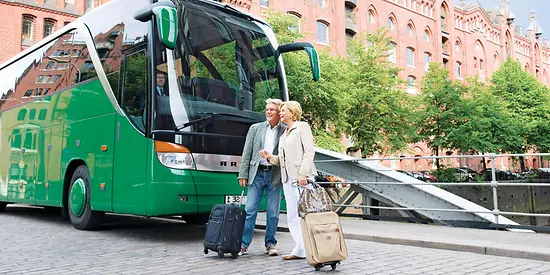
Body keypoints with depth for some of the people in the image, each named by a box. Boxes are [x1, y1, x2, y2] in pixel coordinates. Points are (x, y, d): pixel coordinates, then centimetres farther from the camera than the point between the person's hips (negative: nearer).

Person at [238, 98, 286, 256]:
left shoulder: (286, 131, 4)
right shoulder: (255, 128, 8)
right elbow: (247, 153, 7)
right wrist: (243, 175, 1)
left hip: (275, 176, -1)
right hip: (257, 174, 1)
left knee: (273, 213, 5)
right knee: (250, 210, 0)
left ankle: (270, 244, 19)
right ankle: (243, 244, 7)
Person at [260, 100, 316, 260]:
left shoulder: (302, 127, 2)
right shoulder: (283, 135, 23)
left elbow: (309, 151, -10)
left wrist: (303, 173, -19)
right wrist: (270, 157, 1)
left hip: (302, 177, -8)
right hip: (288, 179, 8)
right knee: (292, 217, 6)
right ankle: (301, 249, 13)